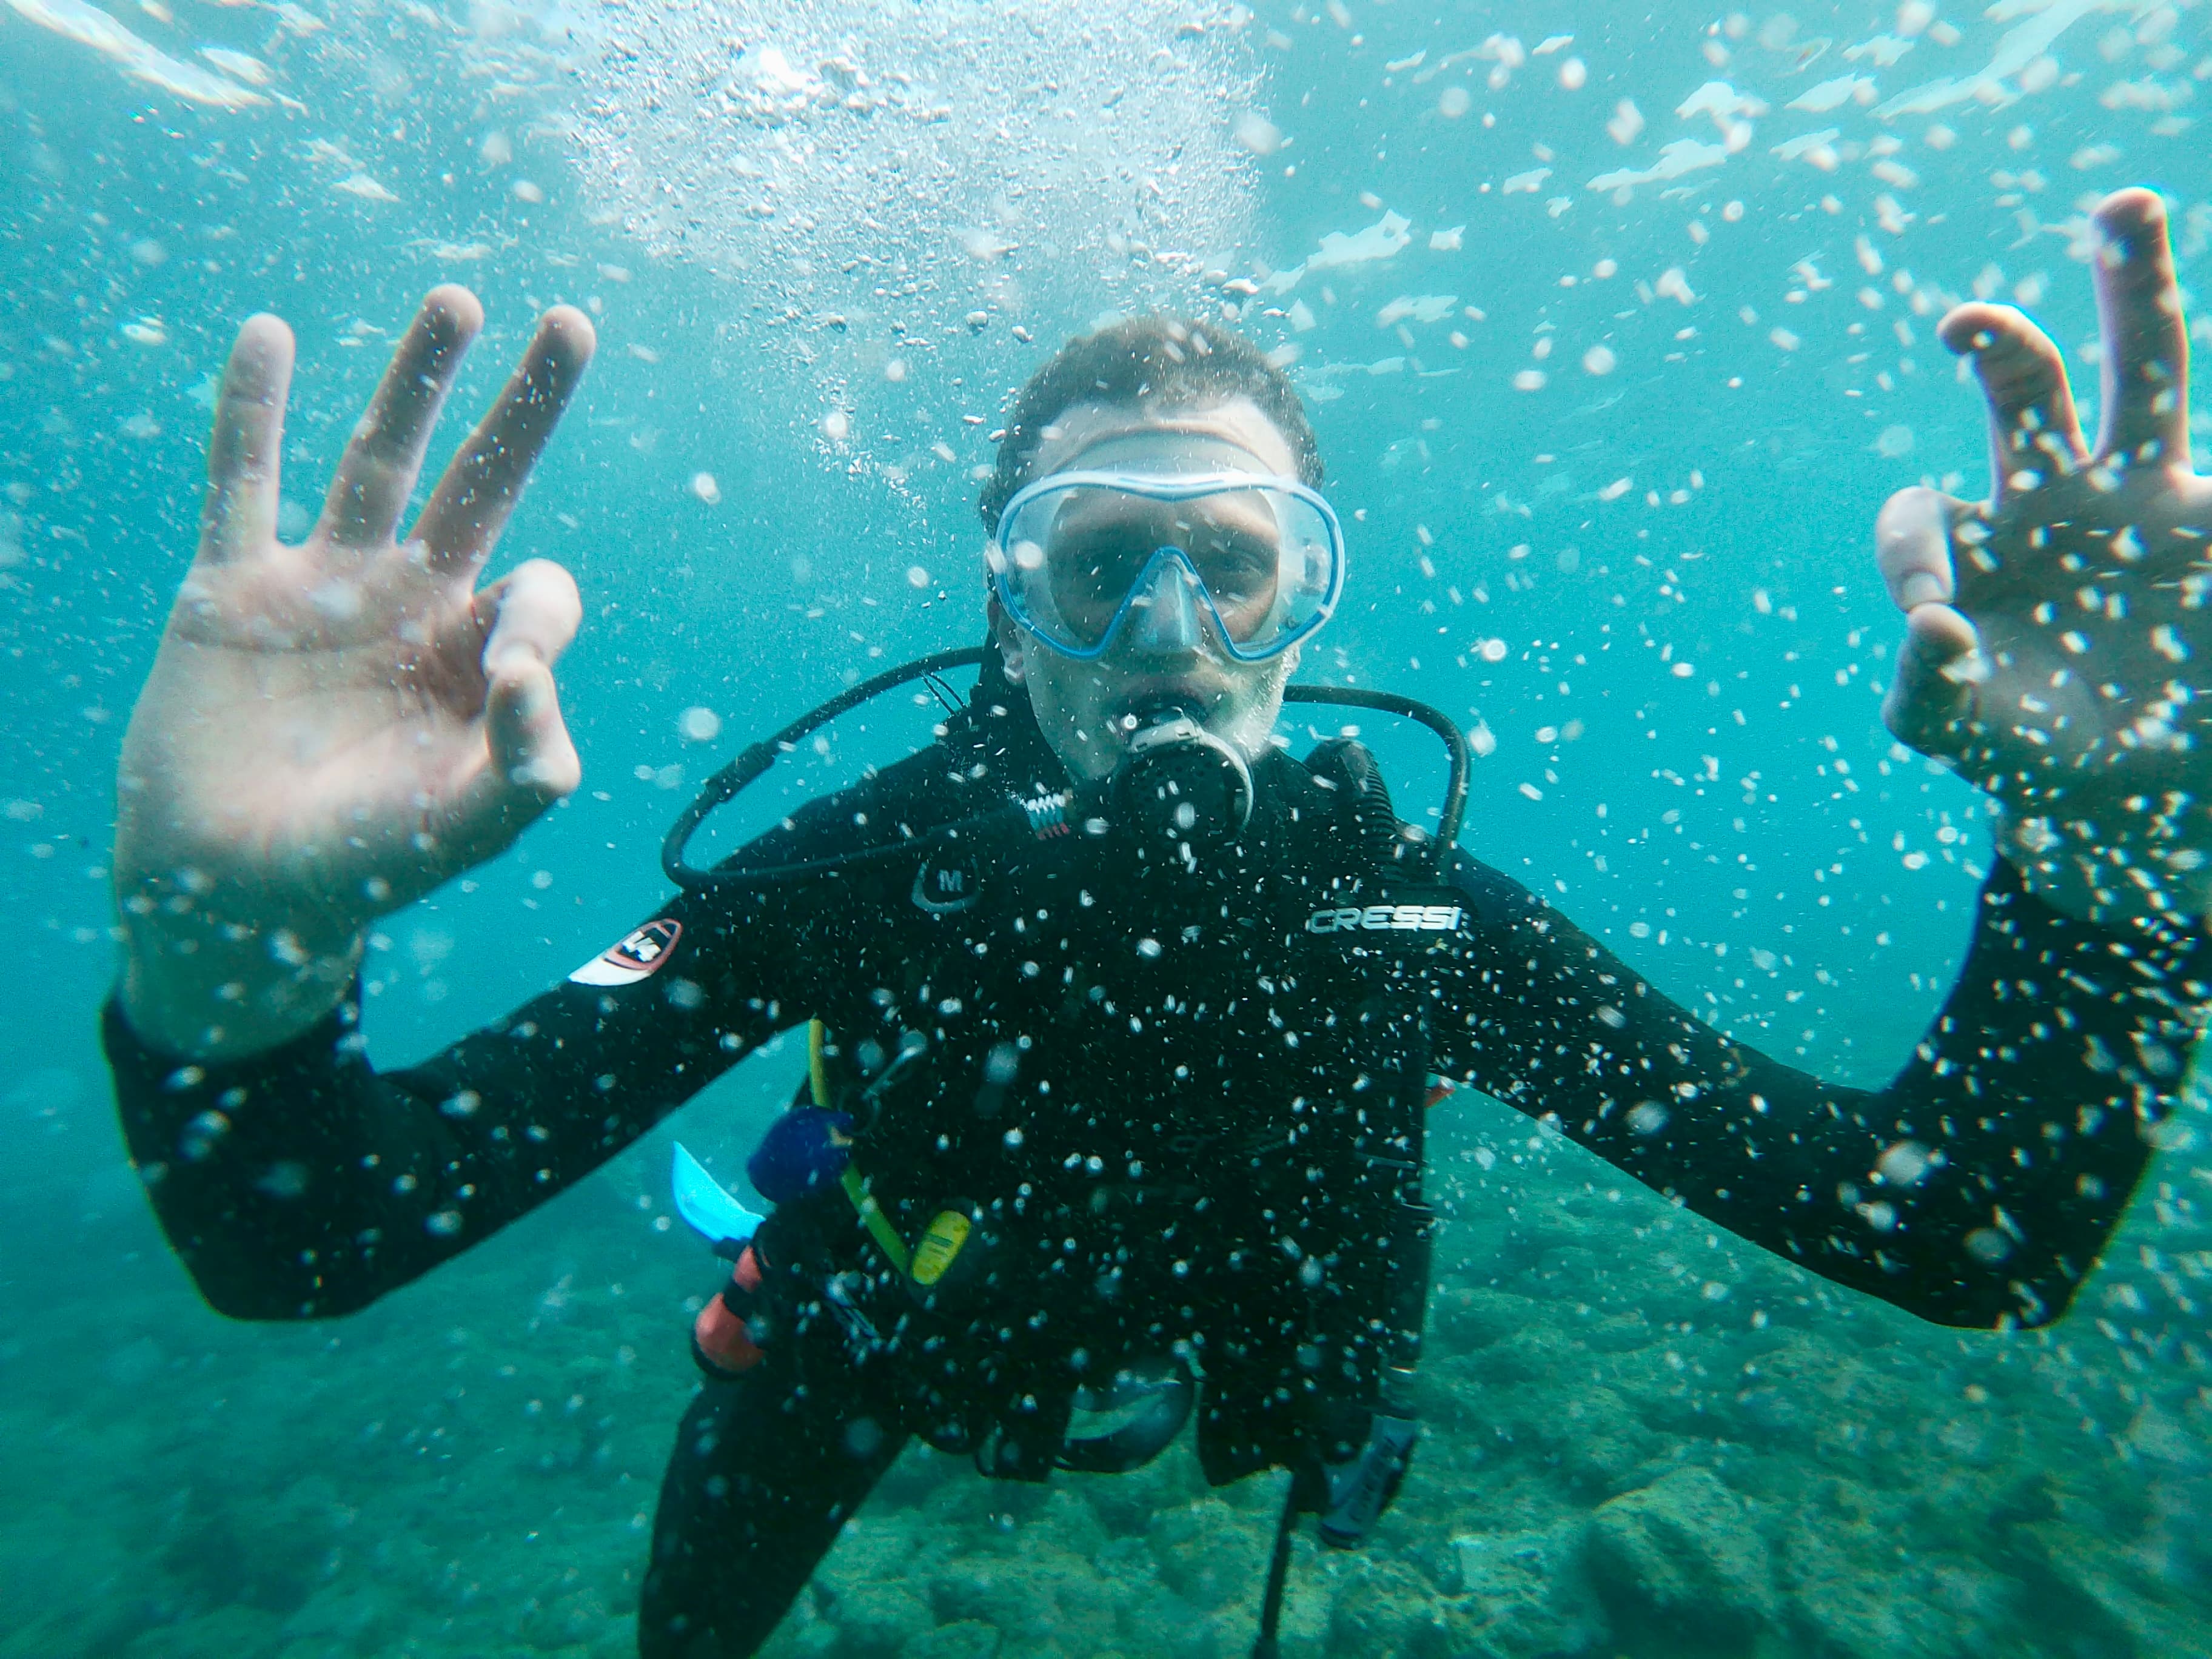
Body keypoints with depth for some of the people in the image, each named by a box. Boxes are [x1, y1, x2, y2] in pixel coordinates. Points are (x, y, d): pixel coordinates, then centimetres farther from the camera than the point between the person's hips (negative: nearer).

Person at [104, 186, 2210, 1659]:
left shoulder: (1410, 904, -28)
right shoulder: (863, 864, -32)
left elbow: (1970, 1238, -28)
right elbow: (307, 1235, -35)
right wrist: (226, 948, -56)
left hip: (1228, 1387, 1)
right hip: (895, 1353, 1)